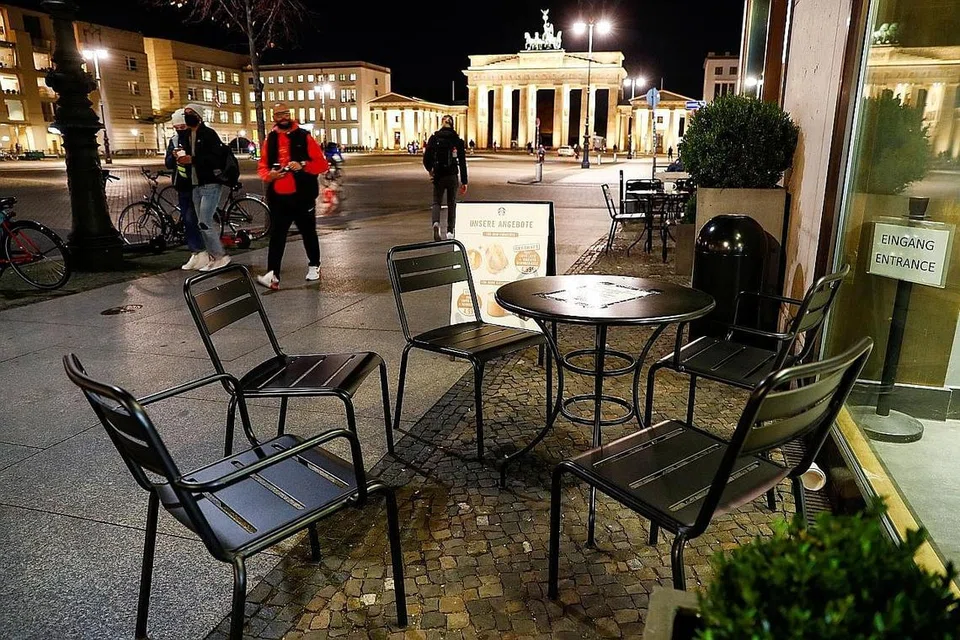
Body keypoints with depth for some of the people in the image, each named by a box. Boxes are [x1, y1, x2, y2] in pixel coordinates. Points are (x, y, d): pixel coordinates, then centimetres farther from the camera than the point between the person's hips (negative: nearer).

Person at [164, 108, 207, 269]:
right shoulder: (174, 140, 11)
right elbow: (168, 164, 7)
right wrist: (173, 155, -14)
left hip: (197, 186, -6)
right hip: (182, 187, 6)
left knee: (191, 219, -12)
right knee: (187, 221, 7)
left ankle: (201, 252, -3)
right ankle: (196, 254, 13)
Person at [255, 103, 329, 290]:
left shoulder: (304, 136, -1)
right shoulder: (270, 139, 9)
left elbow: (322, 164, -4)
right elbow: (262, 166, 13)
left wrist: (303, 165, -20)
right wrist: (269, 174, -9)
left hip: (302, 196, -2)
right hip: (278, 197, 2)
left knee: (308, 232, 12)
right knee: (276, 236, -4)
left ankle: (314, 266, 32)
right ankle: (272, 275, -9)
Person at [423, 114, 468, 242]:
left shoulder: (434, 138, -2)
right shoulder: (458, 140, -1)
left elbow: (426, 159, -3)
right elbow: (462, 163, -3)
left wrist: (430, 170, 17)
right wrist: (464, 182, 1)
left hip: (438, 176, 0)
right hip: (452, 176, 0)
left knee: (437, 202, 11)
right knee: (451, 204, 14)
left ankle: (436, 223, -17)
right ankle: (450, 232, 13)